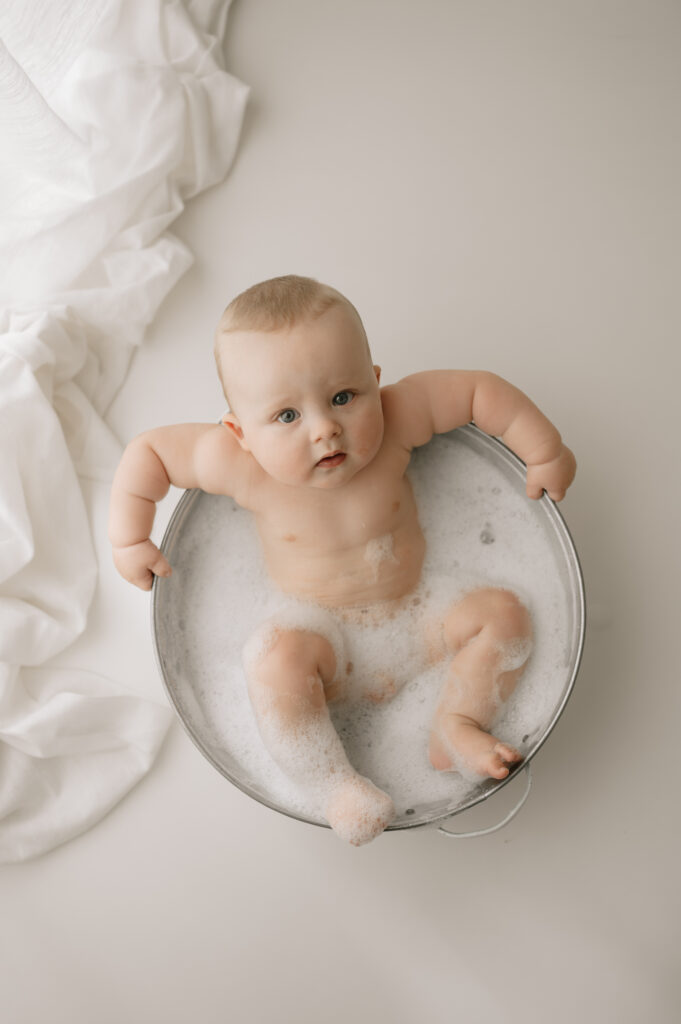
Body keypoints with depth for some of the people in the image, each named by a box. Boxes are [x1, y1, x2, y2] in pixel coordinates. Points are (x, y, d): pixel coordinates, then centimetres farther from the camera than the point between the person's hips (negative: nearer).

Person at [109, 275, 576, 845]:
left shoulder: (394, 420, -21)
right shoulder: (239, 464, -22)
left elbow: (479, 389, -11)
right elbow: (148, 451, -9)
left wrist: (546, 452, -7)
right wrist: (130, 539, -10)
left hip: (417, 620, 3)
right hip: (325, 637, -2)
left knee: (504, 613, -14)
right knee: (273, 656, -32)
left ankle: (456, 729, -3)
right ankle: (335, 788, -21)